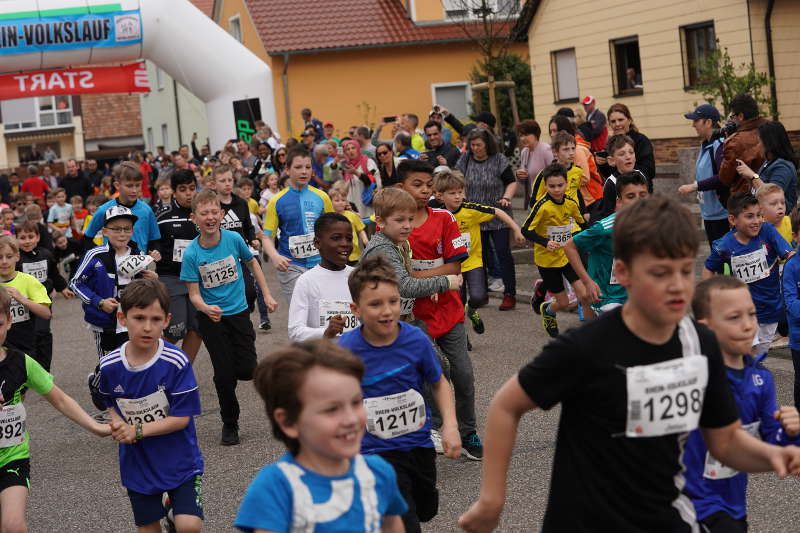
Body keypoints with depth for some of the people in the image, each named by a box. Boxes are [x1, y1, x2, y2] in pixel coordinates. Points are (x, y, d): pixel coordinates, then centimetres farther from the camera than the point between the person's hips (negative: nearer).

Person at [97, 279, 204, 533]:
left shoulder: (176, 362, -20)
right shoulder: (110, 366, -8)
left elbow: (181, 418, -17)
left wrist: (138, 431, -22)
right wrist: (117, 422, -9)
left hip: (179, 460, -3)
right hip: (137, 464, 3)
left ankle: (174, 506, 18)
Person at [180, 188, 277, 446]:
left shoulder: (233, 239, -10)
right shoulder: (191, 254, -15)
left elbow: (252, 263, 10)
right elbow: (194, 294, -12)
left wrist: (267, 295, 13)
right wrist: (206, 308, -33)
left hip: (239, 312, 2)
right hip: (211, 318, -2)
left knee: (247, 370, -7)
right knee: (224, 374, -1)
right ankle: (229, 425, 19)